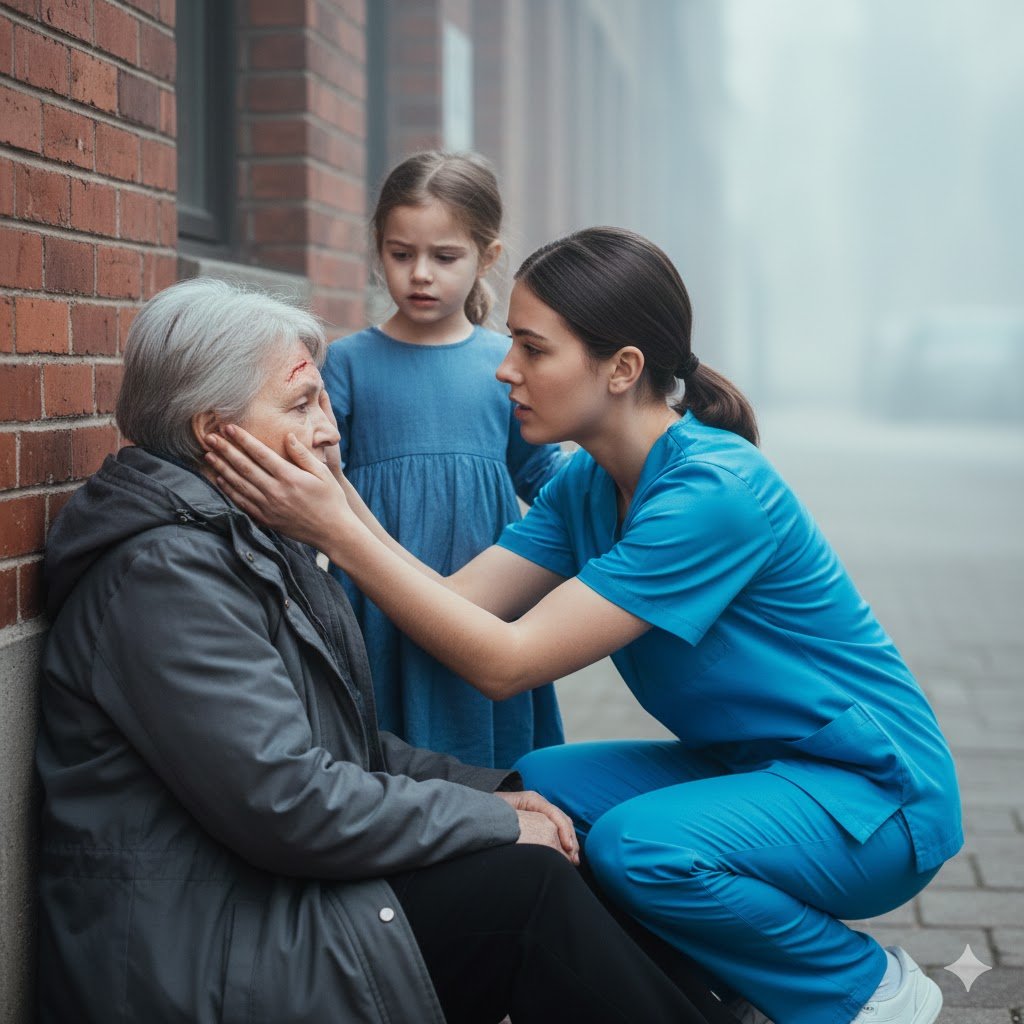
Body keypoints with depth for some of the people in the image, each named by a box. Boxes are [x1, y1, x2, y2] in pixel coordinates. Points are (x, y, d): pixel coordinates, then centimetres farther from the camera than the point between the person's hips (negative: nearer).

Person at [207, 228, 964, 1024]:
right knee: (537, 793, -10)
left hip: (874, 790, -8)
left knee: (639, 843, -31)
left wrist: (336, 530, -29)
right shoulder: (588, 483, 1)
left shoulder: (712, 493, -27)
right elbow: (458, 601, -8)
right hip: (754, 768, 8)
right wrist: (337, 496, -18)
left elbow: (505, 662, -28)